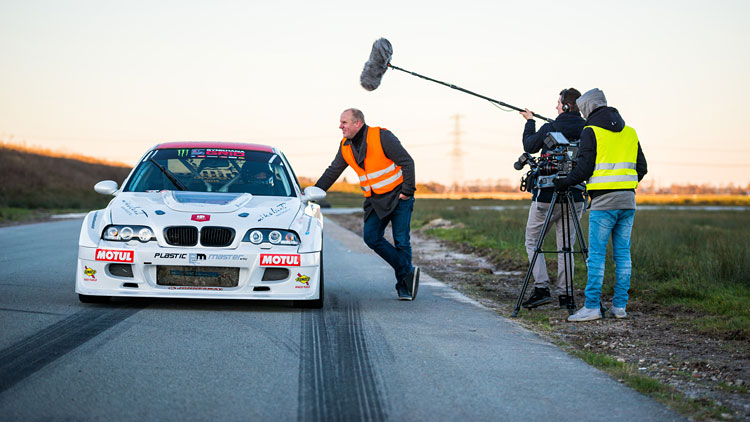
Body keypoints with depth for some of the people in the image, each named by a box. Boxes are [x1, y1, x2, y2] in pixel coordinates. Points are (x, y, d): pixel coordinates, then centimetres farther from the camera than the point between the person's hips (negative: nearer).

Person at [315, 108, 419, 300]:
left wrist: (407, 191, -16)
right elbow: (332, 172, 16)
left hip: (398, 196, -6)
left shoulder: (382, 136, -15)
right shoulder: (346, 147, 4)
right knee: (371, 237, -9)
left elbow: (407, 162, -13)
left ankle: (403, 286, 6)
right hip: (376, 200, 6)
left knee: (401, 241, -5)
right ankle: (407, 270, -1)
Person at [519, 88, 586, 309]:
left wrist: (529, 122, 24)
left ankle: (541, 288, -3)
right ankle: (564, 294, 7)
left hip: (546, 197, -4)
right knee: (566, 246, 10)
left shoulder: (549, 129, -12)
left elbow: (529, 146, 7)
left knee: (533, 241, 10)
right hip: (574, 198, 4)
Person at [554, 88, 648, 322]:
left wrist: (562, 183, 3)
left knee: (596, 254, -3)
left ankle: (592, 306, -5)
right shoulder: (630, 132, 14)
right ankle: (620, 305, 10)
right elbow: (641, 168, 14)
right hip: (628, 200, 6)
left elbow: (584, 168, -10)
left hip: (603, 201, -6)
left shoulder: (591, 131, -3)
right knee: (622, 254, 9)